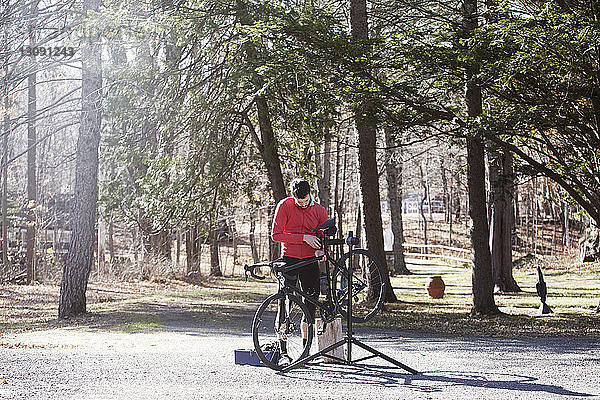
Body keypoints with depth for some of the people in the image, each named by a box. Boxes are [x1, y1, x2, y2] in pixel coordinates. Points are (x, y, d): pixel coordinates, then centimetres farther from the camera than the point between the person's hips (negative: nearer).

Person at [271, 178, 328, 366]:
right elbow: (276, 234, -10)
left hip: (310, 262, 3)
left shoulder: (319, 210, 4)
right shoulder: (284, 206, -4)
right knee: (284, 306, -9)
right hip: (289, 260, -3)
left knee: (310, 308, 4)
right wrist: (303, 238, -17)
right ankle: (283, 353, -7)